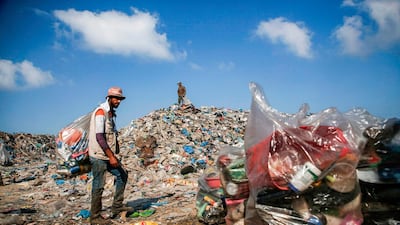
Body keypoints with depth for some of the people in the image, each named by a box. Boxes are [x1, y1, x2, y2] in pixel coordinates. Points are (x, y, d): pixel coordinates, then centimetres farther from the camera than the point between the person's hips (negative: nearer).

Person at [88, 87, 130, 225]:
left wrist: (113, 155, 19)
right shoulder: (101, 112, -15)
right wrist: (111, 156, -23)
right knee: (98, 186, -2)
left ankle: (117, 207, 18)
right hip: (99, 156, -9)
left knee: (122, 175, 11)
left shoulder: (111, 113, 14)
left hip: (108, 155, 9)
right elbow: (99, 137, -23)